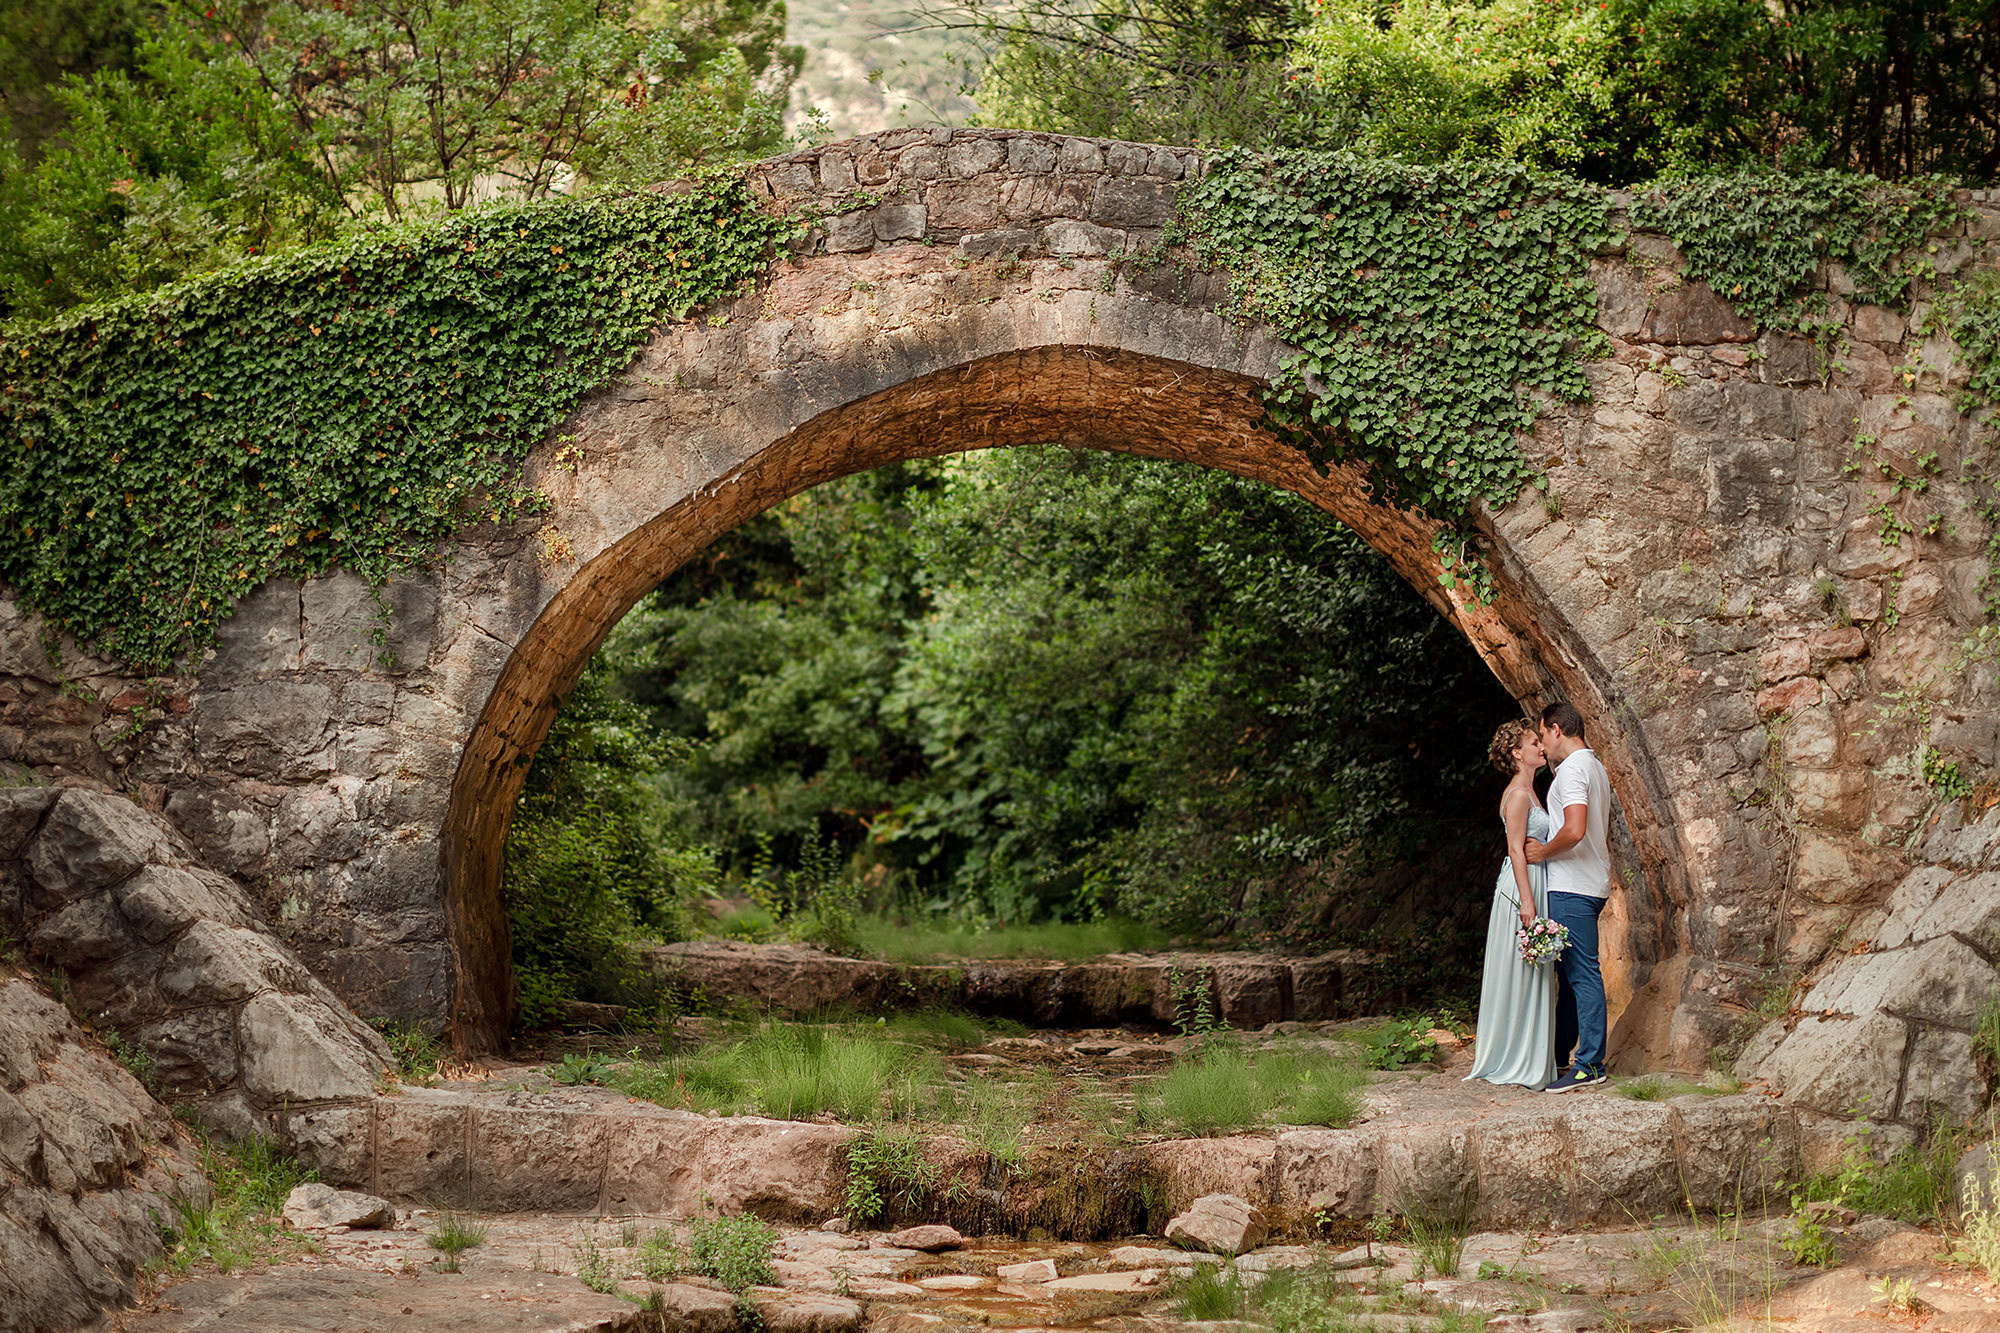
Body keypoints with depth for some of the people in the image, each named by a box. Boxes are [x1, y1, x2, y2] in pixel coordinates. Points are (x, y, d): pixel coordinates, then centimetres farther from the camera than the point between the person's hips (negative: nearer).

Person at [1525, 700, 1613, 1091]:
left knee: (1582, 972, -10)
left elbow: (1575, 831, -26)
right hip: (1593, 883, 10)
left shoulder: (1571, 769, -14)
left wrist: (1543, 852, -11)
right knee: (1573, 970, 15)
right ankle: (1560, 1051, 23)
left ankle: (1590, 1064, -10)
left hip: (1572, 887, -10)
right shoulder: (1595, 768, 19)